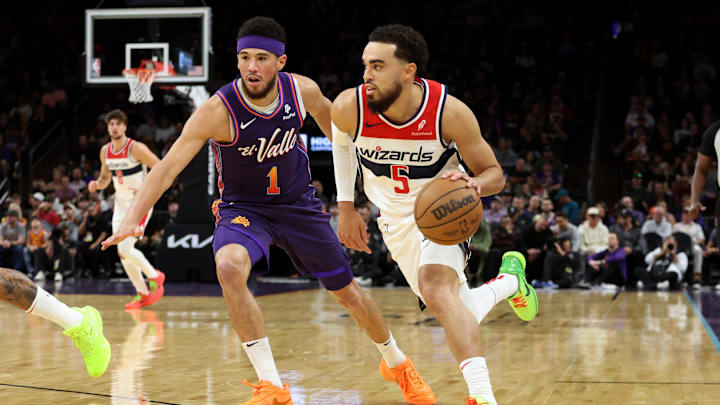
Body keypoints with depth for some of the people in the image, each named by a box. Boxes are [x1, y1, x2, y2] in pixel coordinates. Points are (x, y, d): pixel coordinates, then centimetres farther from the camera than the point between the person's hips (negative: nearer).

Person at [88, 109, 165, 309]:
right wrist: (96, 185, -5)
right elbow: (105, 177, 18)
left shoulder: (136, 148, -16)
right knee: (122, 252, 3)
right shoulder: (105, 151, 4)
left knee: (125, 249, -17)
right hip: (121, 203, 7)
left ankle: (155, 276, 6)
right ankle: (143, 294, 16)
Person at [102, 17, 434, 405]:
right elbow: (168, 166, -33)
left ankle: (396, 363, 40)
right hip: (243, 207, -3)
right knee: (229, 268, -34)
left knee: (348, 291, 10)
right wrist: (132, 220, -45)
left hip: (298, 202, 3)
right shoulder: (218, 110, -28)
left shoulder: (303, 91, -17)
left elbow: (328, 116, 7)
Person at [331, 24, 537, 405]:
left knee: (436, 290, -32)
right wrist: (346, 208, 5)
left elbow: (494, 174, -14)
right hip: (396, 218, 4)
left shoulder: (450, 112, -27)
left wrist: (474, 184, -38)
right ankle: (509, 281, 40)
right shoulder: (349, 107, -22)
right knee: (460, 318, 8)